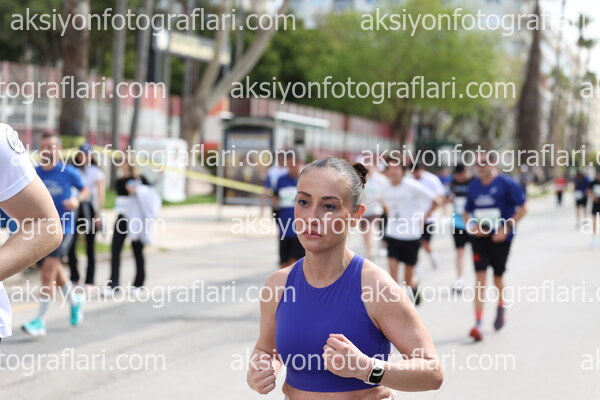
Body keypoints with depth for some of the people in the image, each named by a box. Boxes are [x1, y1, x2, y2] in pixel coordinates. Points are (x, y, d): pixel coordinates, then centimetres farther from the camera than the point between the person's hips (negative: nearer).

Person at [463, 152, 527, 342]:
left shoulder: (507, 183, -8)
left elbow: (522, 208, -9)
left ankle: (501, 308, 42)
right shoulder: (474, 185, 6)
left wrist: (506, 229, -16)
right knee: (480, 278, -8)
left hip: (500, 238, -3)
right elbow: (466, 212, 16)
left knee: (498, 277, 12)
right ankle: (478, 324, -12)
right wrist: (471, 226, -5)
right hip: (479, 237, 3)